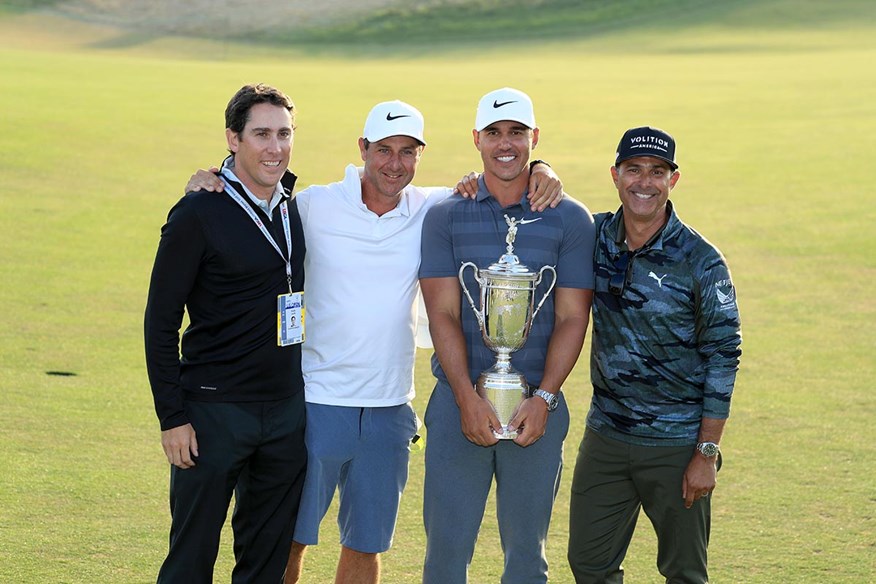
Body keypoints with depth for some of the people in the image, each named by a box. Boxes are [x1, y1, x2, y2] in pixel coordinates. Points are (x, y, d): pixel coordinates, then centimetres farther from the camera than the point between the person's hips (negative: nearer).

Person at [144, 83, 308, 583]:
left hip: (287, 411, 6)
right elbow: (161, 322, -8)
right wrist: (172, 417, -12)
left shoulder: (295, 210, 8)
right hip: (214, 410, -6)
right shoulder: (199, 214, -9)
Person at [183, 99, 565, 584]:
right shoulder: (313, 206, -6)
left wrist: (541, 173, -8)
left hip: (390, 411, 3)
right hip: (317, 402, -3)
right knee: (289, 539, 4)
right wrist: (208, 185, -15)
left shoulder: (432, 211, 2)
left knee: (366, 545, 13)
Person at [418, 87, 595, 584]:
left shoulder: (570, 220, 3)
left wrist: (544, 398, -11)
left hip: (537, 406, 0)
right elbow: (443, 314, -2)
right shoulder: (446, 216, 3)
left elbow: (572, 318, 0)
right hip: (459, 401, 0)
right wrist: (468, 398, -13)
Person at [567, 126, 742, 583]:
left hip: (677, 445, -4)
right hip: (605, 437, 4)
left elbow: (723, 357, -9)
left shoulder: (700, 262, -11)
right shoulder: (595, 236, 1)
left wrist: (706, 454, -12)